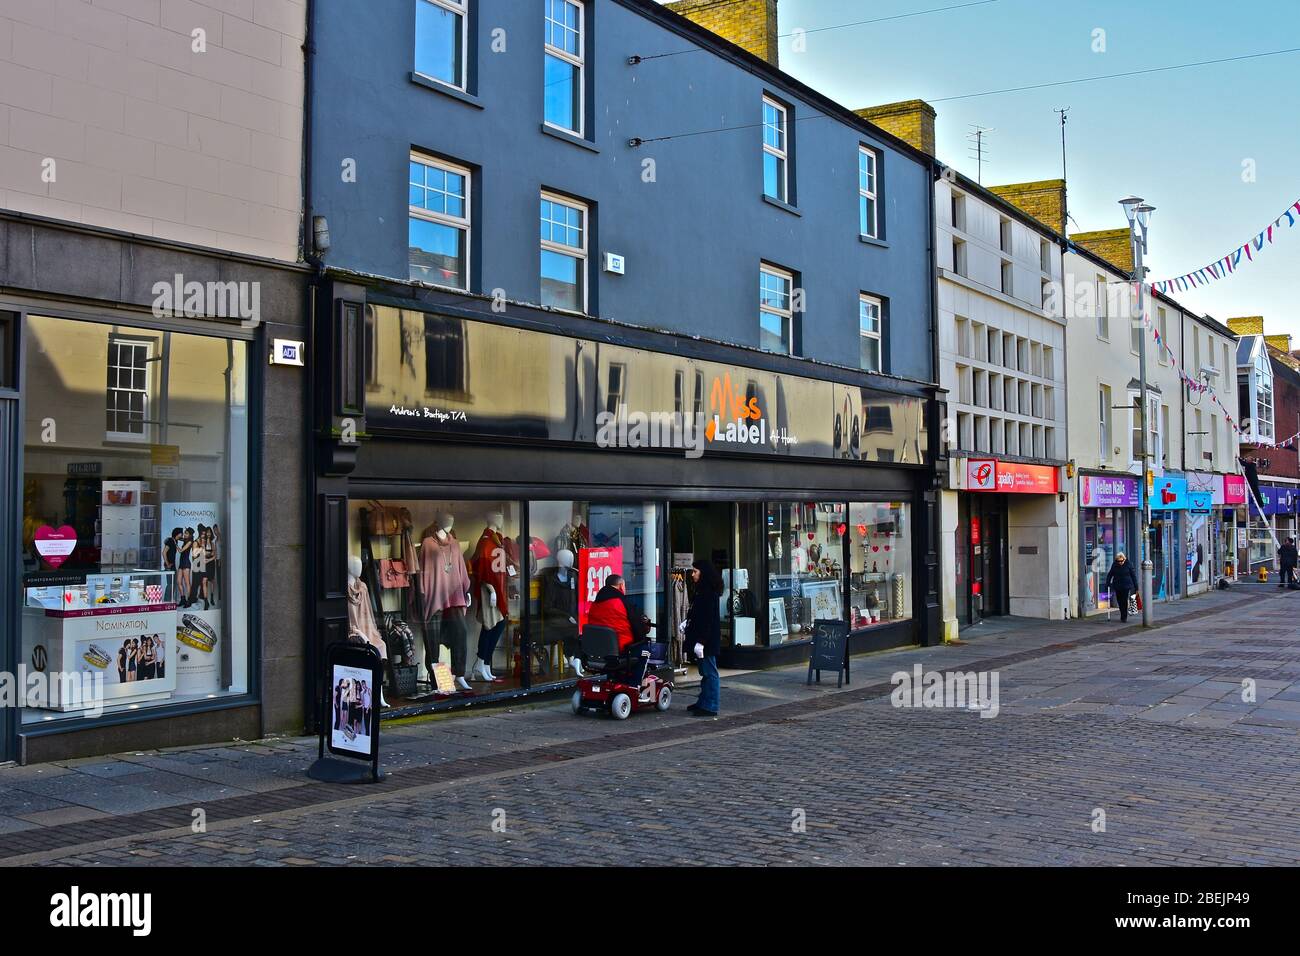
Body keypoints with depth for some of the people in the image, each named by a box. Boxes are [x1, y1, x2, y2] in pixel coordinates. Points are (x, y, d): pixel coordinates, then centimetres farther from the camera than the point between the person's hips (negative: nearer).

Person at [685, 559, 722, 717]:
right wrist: (687, 621, 8)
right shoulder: (702, 590, 14)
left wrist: (700, 641, -23)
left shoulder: (708, 593, -18)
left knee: (709, 672, -4)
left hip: (707, 639, -11)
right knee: (705, 672, 17)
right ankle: (703, 702, 25)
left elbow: (707, 619, -22)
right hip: (702, 637, 11)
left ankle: (710, 707, 0)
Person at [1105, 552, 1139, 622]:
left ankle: (1124, 616, 2)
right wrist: (1107, 584, 2)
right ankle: (1123, 616, 23)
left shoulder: (1128, 565, -4)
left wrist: (1136, 587, -1)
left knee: (1124, 601, -8)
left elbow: (1133, 576, 0)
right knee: (1120, 601, 8)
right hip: (1117, 586, 3)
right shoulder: (1114, 565, 2)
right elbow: (1110, 575, 10)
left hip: (1126, 586, -3)